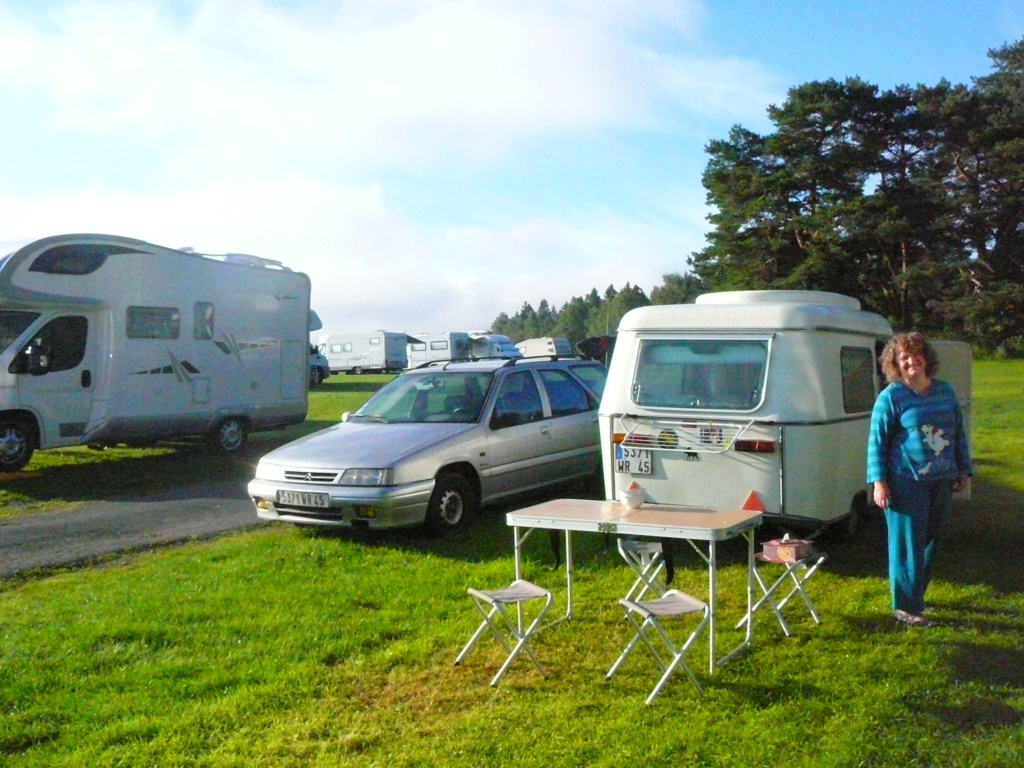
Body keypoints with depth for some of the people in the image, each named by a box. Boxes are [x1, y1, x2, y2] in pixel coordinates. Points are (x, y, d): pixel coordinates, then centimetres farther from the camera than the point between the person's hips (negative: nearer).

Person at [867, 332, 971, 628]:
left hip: (941, 481, 6)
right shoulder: (890, 397, -7)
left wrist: (963, 469, 15)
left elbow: (959, 433, 17)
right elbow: (877, 441, -8)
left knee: (931, 541, 14)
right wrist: (878, 481, -13)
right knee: (908, 545, -3)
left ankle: (916, 594, 29)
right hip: (907, 483, -6)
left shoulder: (945, 391, 9)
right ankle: (906, 607, 5)